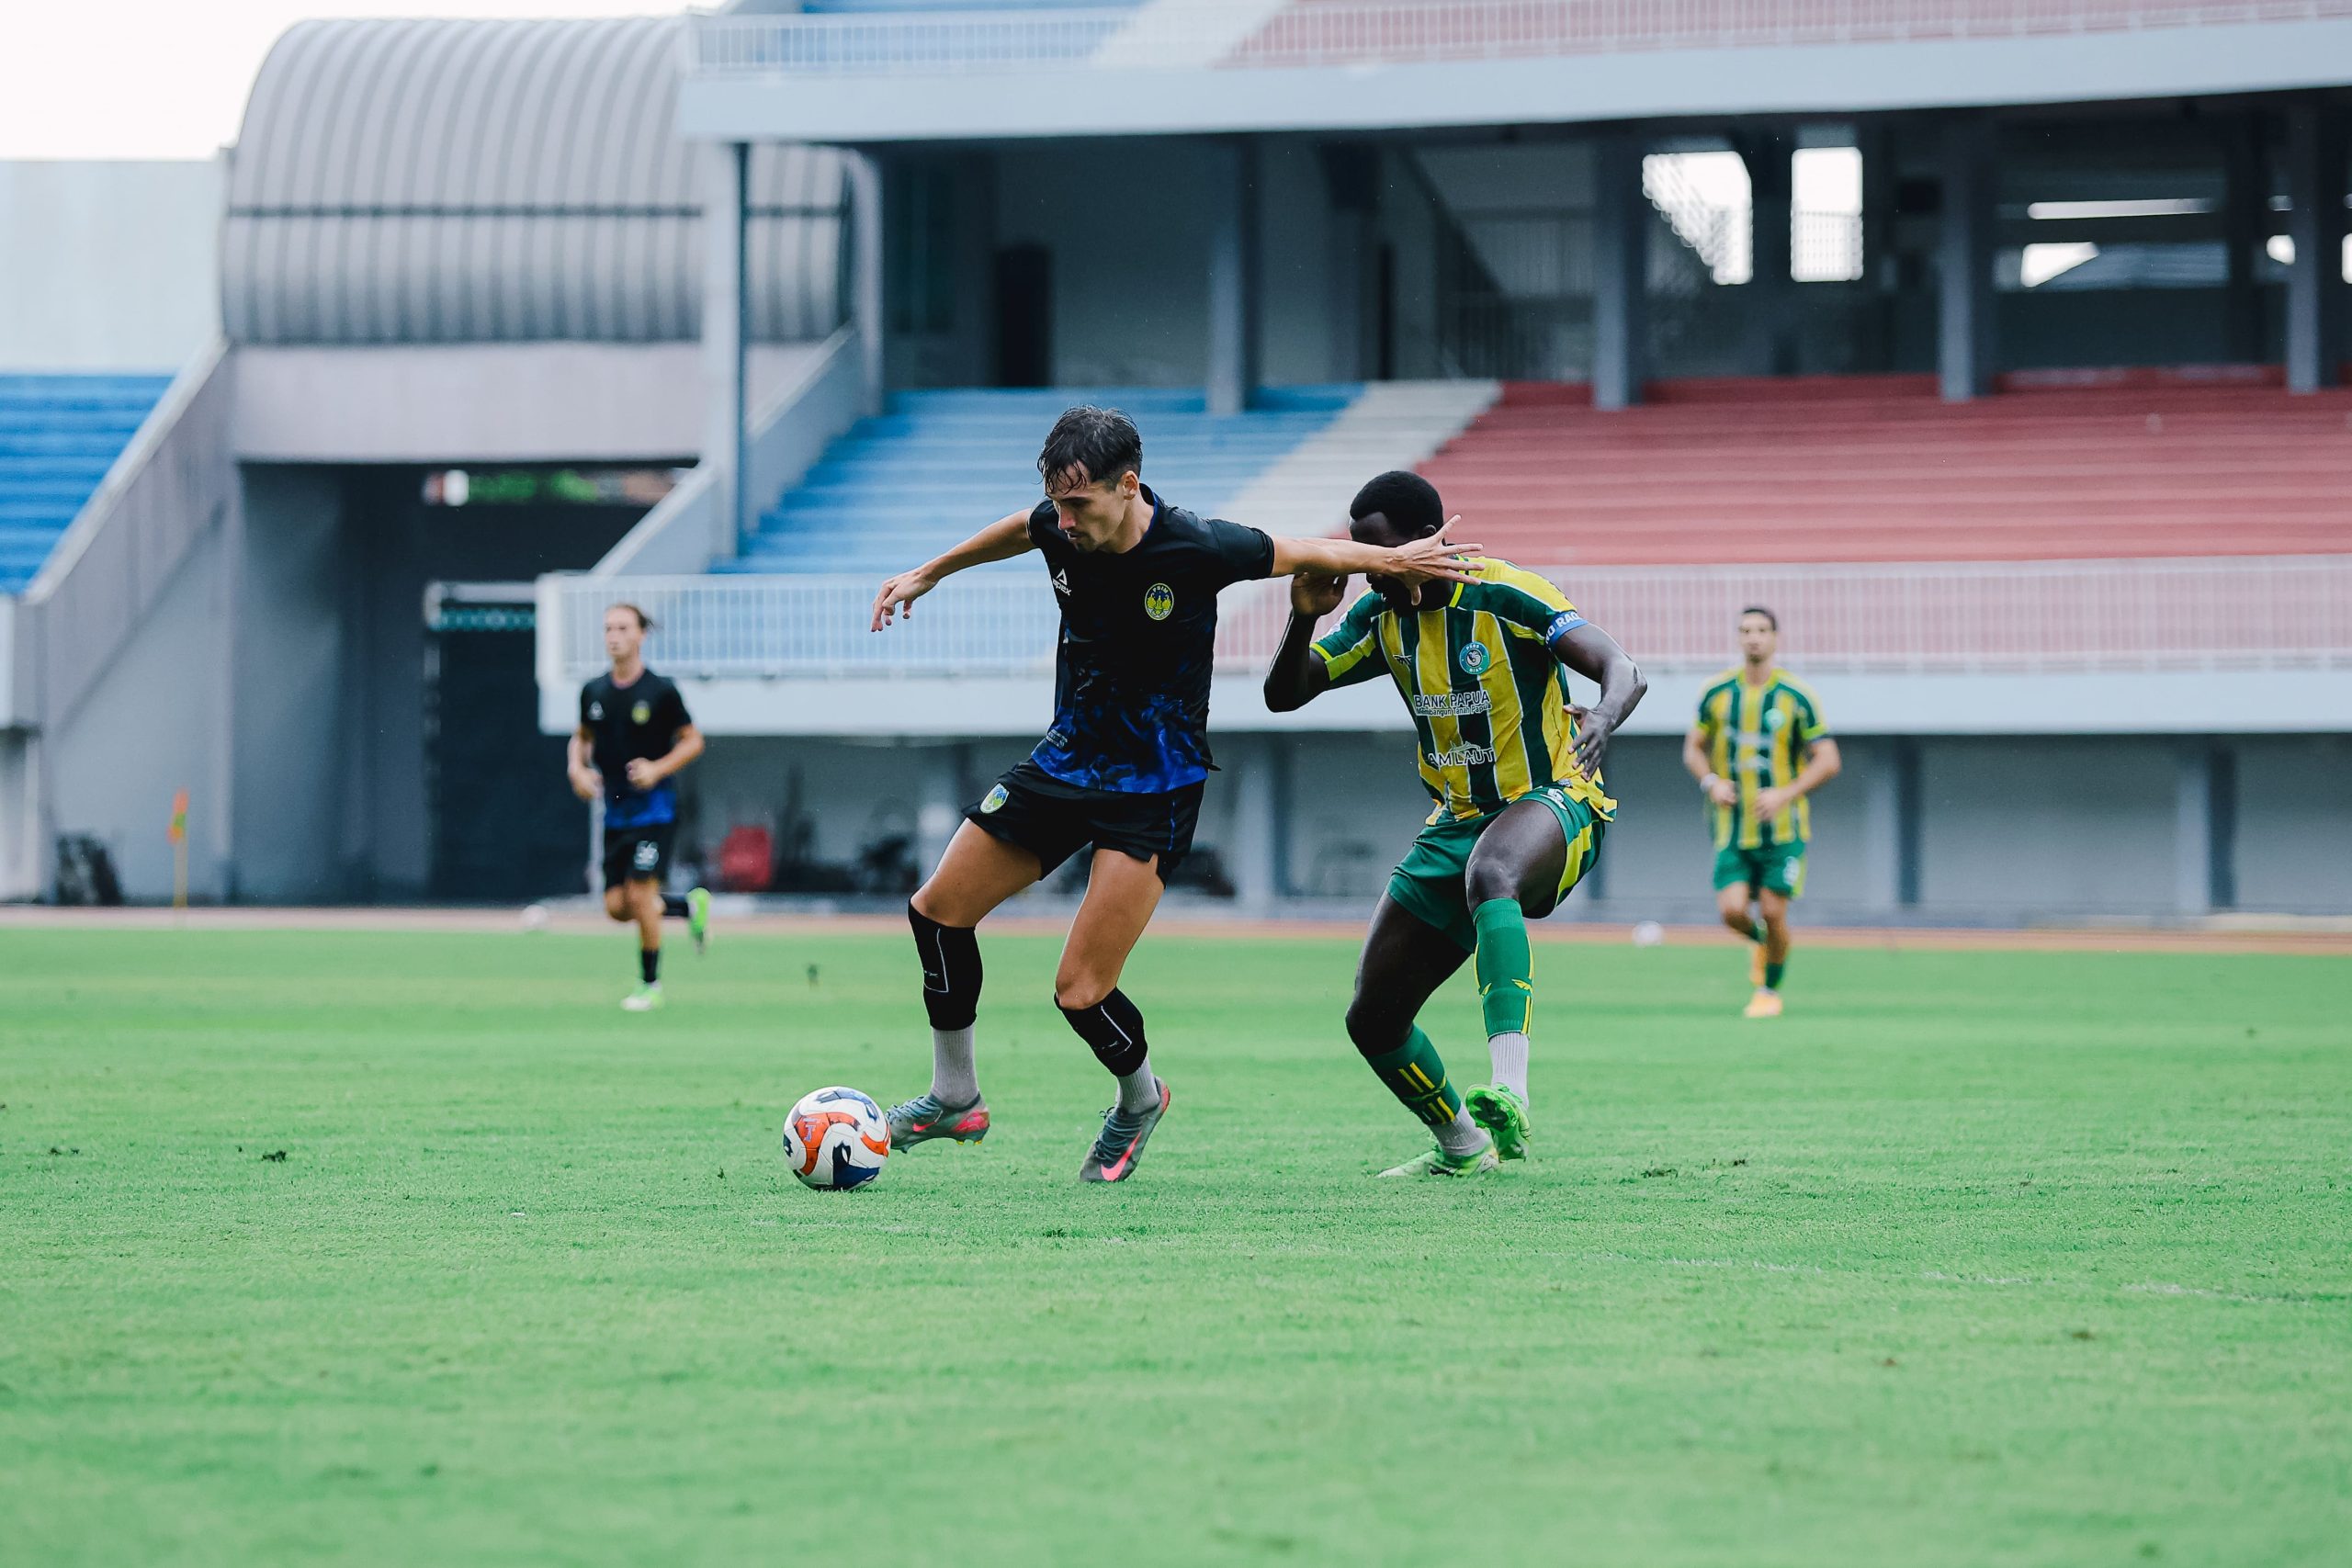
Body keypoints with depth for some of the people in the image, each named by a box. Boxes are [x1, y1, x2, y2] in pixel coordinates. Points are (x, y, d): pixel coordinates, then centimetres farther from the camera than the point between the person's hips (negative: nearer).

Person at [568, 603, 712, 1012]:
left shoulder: (661, 691, -9)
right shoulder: (593, 691, 5)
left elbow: (693, 741, -2)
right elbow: (581, 737, 20)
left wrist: (658, 768, -17)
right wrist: (577, 769, 0)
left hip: (653, 806, -5)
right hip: (614, 812, 5)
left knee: (639, 894, -13)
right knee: (617, 907, 2)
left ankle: (650, 984, 4)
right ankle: (690, 906, 29)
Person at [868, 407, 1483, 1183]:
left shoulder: (1195, 549, -25)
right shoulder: (1060, 527, -10)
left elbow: (1309, 553, -7)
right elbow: (1017, 532, 16)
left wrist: (1395, 561, 4)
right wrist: (928, 574, 27)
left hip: (1154, 787, -6)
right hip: (1068, 758, 6)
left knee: (1081, 991, -12)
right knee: (938, 909, 5)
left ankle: (1139, 1099, 21)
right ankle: (955, 1098, 22)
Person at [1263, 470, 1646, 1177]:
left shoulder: (1507, 597, -17)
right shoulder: (1379, 616, 2)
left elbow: (1625, 672, -24)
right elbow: (1283, 695, 4)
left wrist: (1603, 718, -48)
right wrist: (1304, 619, -16)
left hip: (1552, 806, -7)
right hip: (1458, 822, 7)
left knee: (1488, 871, -44)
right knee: (1372, 1019, 5)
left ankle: (1508, 1098, -56)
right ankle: (1462, 1146, 32)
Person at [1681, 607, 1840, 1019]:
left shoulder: (1797, 697, -6)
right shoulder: (1716, 692, 2)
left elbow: (1828, 760, -4)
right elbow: (1694, 748, 13)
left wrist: (1785, 794, -17)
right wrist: (1711, 782, -8)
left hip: (1783, 828, -2)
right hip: (1732, 828, 2)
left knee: (1773, 912, -6)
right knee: (1732, 910, -11)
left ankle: (1770, 991, 17)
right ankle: (1759, 940, 25)